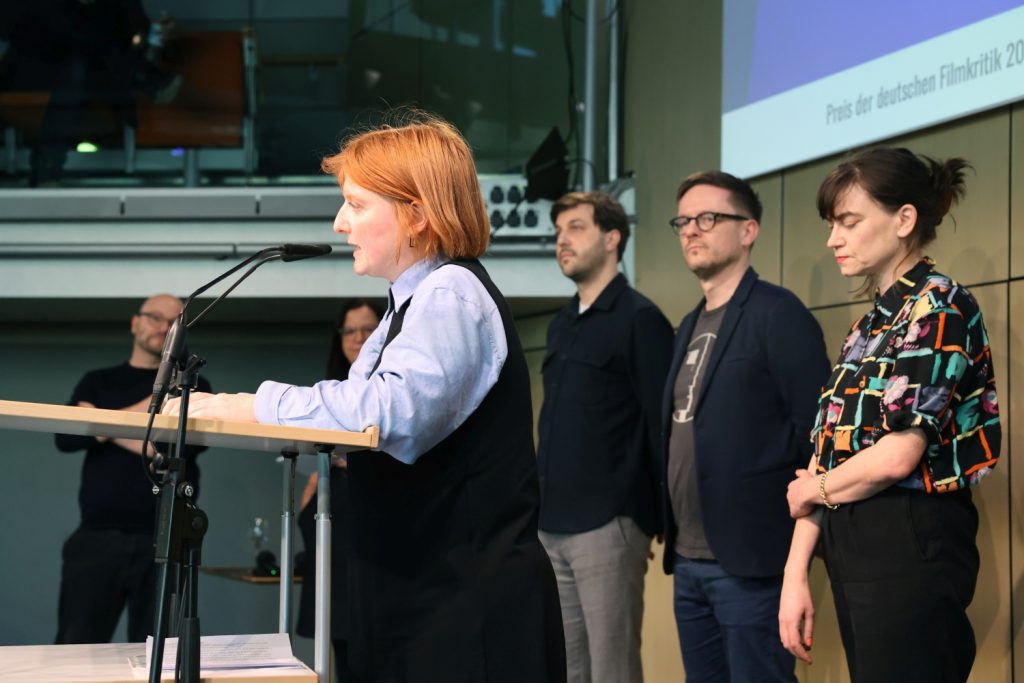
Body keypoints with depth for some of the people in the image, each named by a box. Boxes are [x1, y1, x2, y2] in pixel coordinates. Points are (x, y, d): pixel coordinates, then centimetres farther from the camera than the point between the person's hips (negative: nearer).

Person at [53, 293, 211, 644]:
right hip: (97, 538, 1)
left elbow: (189, 443, -8)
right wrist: (146, 409, -6)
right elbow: (66, 437, -2)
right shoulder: (97, 383, 16)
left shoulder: (193, 388, 12)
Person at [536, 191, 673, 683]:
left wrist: (660, 517, -10)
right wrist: (542, 503, 17)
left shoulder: (639, 319, -6)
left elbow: (662, 424, -9)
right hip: (552, 526, 8)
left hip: (607, 524, -8)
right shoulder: (561, 325, 17)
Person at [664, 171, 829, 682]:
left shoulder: (777, 313, -8)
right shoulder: (691, 326, 18)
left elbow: (815, 428, -13)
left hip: (751, 559, -8)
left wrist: (799, 535, -14)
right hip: (689, 561, 8)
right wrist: (670, 530, 10)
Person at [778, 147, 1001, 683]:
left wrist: (809, 491, -1)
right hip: (849, 548, 8)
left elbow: (897, 455, -18)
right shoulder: (866, 328, 17)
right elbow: (825, 457, 13)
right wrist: (795, 576, 6)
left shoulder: (937, 308, -9)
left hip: (909, 544, -8)